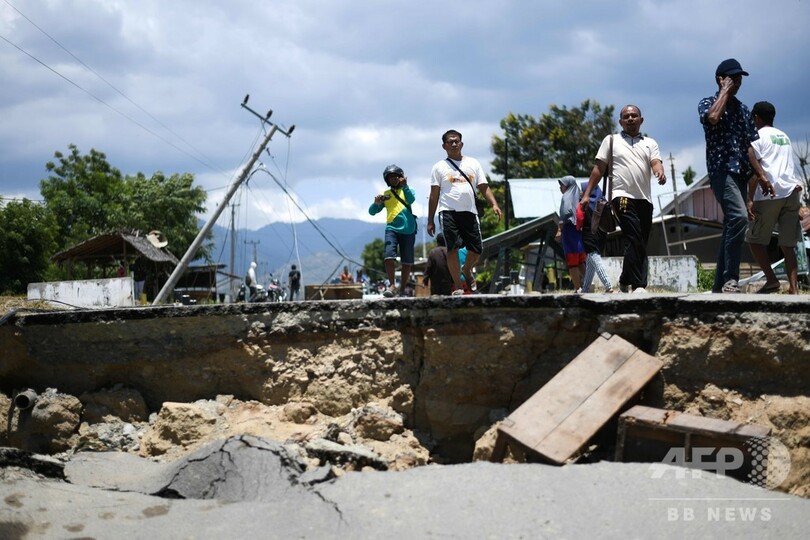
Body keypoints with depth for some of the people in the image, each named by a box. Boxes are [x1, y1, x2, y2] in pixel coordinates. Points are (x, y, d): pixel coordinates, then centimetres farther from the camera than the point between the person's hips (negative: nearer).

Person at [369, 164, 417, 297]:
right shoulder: (385, 195, 13)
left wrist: (405, 186, -29)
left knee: (407, 261, 2)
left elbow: (411, 199, -13)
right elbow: (372, 212, 7)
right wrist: (376, 203, -14)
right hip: (392, 229, 0)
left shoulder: (406, 190, 10)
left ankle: (402, 289, 12)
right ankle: (392, 286, -16)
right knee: (389, 256, -20)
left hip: (408, 230, 0)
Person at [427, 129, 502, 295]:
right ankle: (457, 285, -5)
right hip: (449, 212, -3)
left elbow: (484, 187, 11)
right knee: (453, 248, -12)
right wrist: (430, 220, 2)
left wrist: (494, 204, -6)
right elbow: (434, 195, 6)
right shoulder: (439, 167, 8)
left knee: (476, 249, 2)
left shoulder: (473, 163, 15)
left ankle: (466, 270, 34)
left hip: (470, 212, 3)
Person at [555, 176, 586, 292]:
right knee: (581, 263, 10)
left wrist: (559, 230, -21)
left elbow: (565, 214, -18)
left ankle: (578, 288, -10)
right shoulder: (577, 197, 15)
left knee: (572, 263, -5)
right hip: (580, 231, 7)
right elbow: (583, 216, 14)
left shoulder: (567, 197, -5)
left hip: (569, 231, -7)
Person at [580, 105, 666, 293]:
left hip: (645, 199, 4)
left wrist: (660, 172, -24)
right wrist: (587, 194, 2)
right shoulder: (611, 140, 11)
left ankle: (625, 282, 22)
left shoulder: (650, 143, 18)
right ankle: (638, 285, -24)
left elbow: (656, 162, 1)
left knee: (640, 245, 8)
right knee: (635, 240, -20)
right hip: (623, 197, -4)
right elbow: (598, 169, 9)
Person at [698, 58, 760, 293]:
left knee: (732, 224, 5)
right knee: (738, 216, -26)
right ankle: (730, 280, -26)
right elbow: (713, 117, -22)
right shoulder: (708, 103, 3)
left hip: (741, 173, 7)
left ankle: (720, 285, 10)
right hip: (721, 170, -7)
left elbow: (749, 145, 19)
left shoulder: (743, 109, 20)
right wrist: (725, 91, -8)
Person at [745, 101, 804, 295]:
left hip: (770, 194, -6)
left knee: (754, 239, 6)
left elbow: (754, 170, -7)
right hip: (792, 192, 6)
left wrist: (750, 200, -10)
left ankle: (771, 280, -7)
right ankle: (793, 288, -5)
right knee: (788, 244, 7)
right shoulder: (784, 137, 24)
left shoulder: (757, 137, 2)